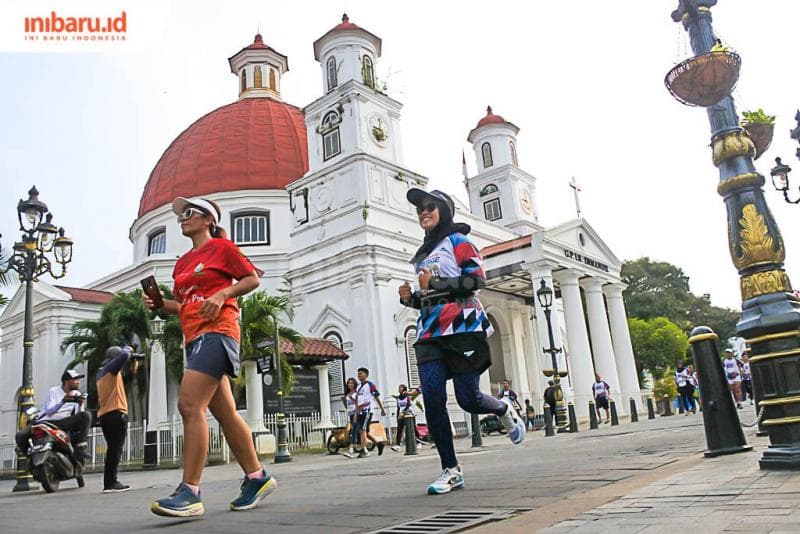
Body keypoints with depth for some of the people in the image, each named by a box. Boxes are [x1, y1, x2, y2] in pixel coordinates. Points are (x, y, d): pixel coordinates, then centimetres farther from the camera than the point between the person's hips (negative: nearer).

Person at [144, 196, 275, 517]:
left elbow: (252, 278, 0)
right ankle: (257, 478, 18)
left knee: (190, 405, -18)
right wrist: (160, 304, 7)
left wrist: (222, 293, -14)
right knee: (225, 413, 8)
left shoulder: (221, 246, 3)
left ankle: (190, 492, -16)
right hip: (195, 337, 8)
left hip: (215, 331, -8)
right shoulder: (182, 262, 22)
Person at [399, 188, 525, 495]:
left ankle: (505, 412, 27)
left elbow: (477, 279, -9)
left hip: (461, 327, -6)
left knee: (468, 398, -8)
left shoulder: (457, 241, 4)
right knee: (432, 400, -8)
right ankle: (451, 470, 1)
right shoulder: (423, 253, 24)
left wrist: (435, 283, -15)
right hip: (429, 332, 6)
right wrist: (410, 298, 8)